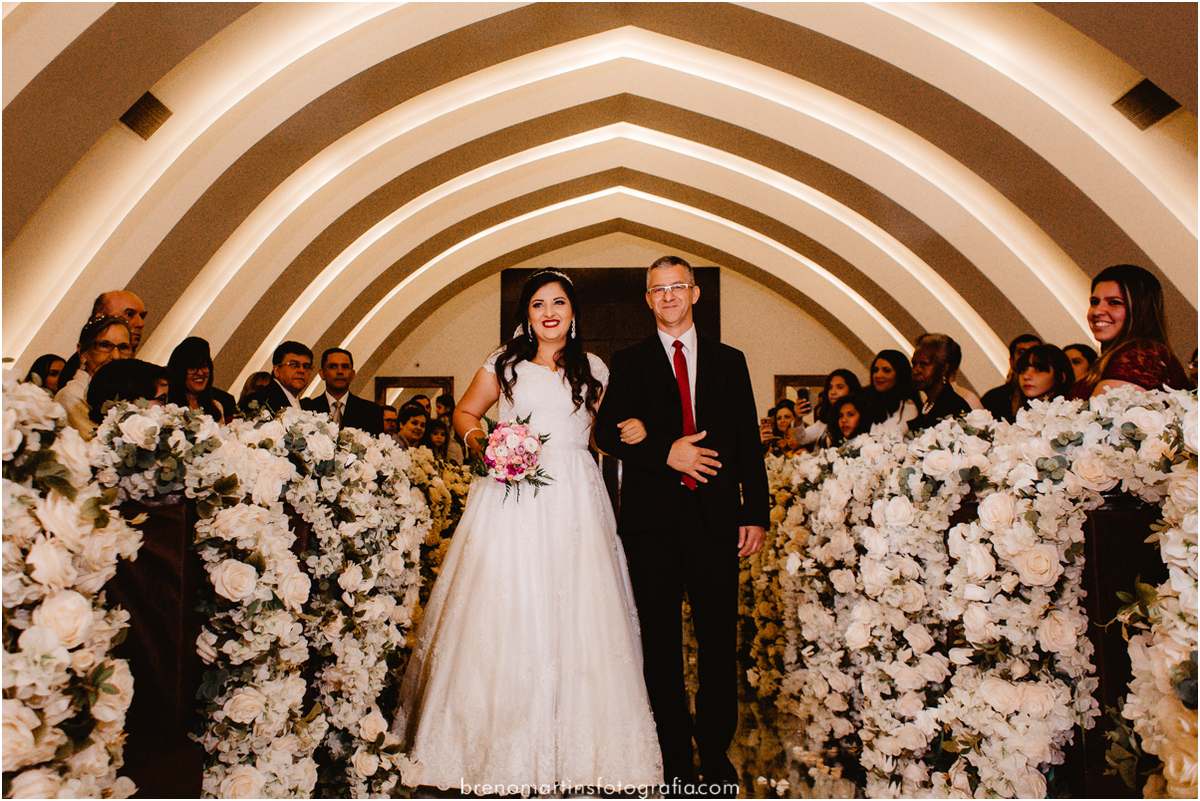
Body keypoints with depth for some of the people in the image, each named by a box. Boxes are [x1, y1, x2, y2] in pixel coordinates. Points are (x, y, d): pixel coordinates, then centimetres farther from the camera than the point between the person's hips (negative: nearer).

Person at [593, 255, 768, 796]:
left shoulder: (729, 361, 13)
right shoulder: (628, 364, 10)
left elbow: (748, 443, 9)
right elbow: (606, 432, 1)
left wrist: (756, 513, 3)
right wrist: (664, 453, -13)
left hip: (716, 518, 1)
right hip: (652, 519, 0)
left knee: (719, 639, 3)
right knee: (662, 642, 7)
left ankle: (716, 755, 21)